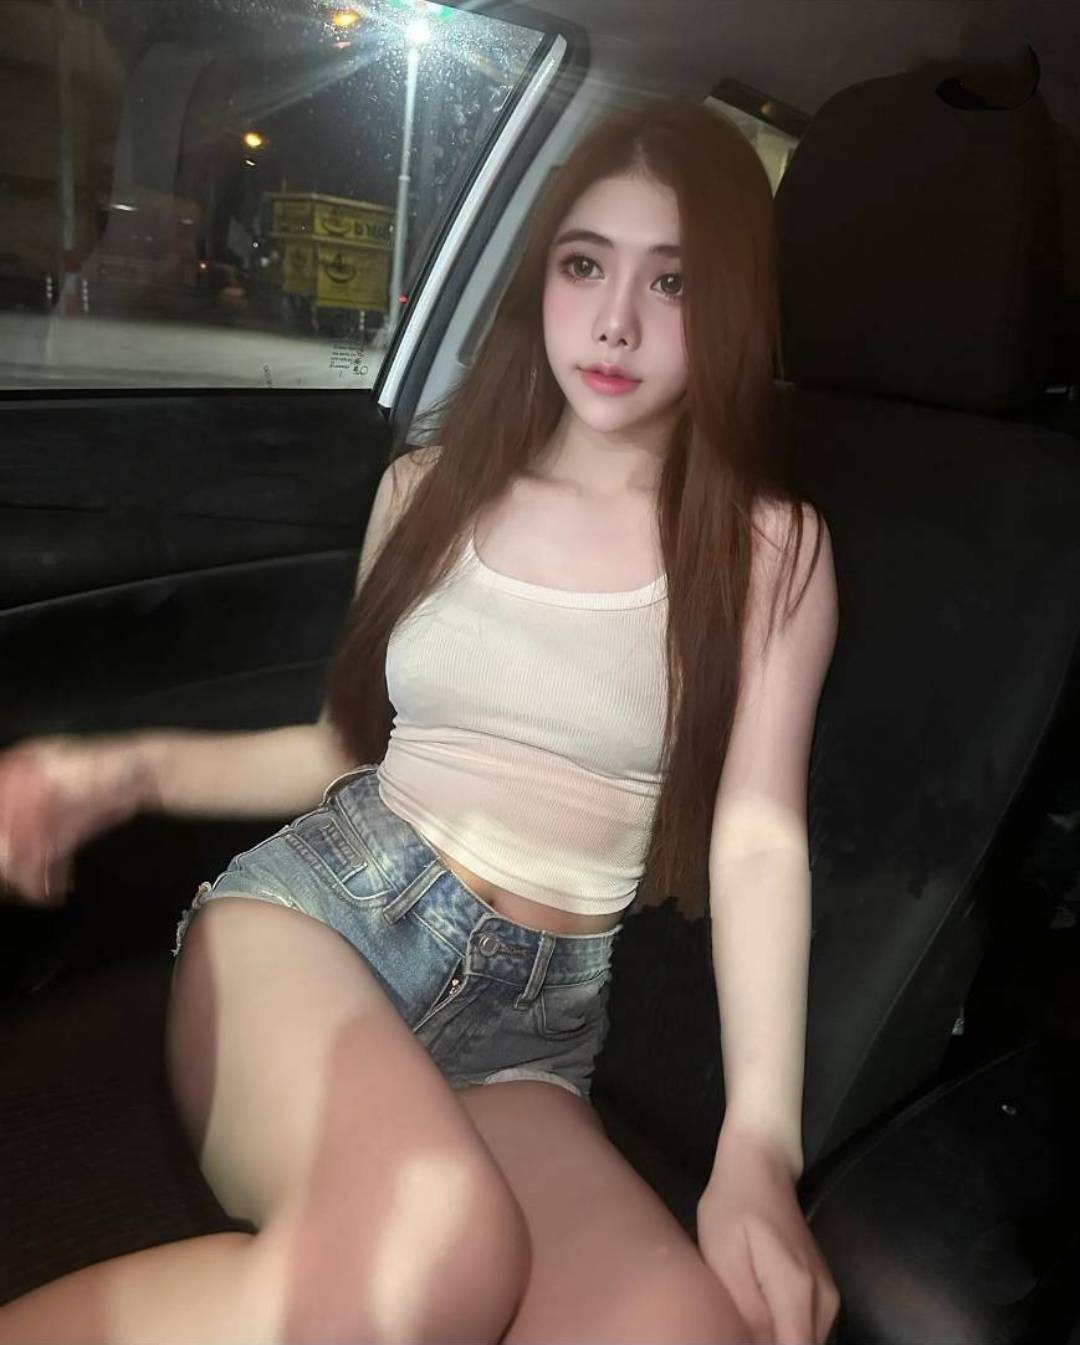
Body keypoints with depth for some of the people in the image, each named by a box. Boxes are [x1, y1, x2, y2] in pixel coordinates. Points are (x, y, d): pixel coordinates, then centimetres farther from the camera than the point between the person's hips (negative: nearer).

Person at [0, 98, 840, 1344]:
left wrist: (758, 1147, -18)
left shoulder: (769, 549, 2)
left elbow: (758, 836, -7)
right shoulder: (434, 485, 9)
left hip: (529, 1029, 1)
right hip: (311, 905, 0)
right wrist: (135, 768, 3)